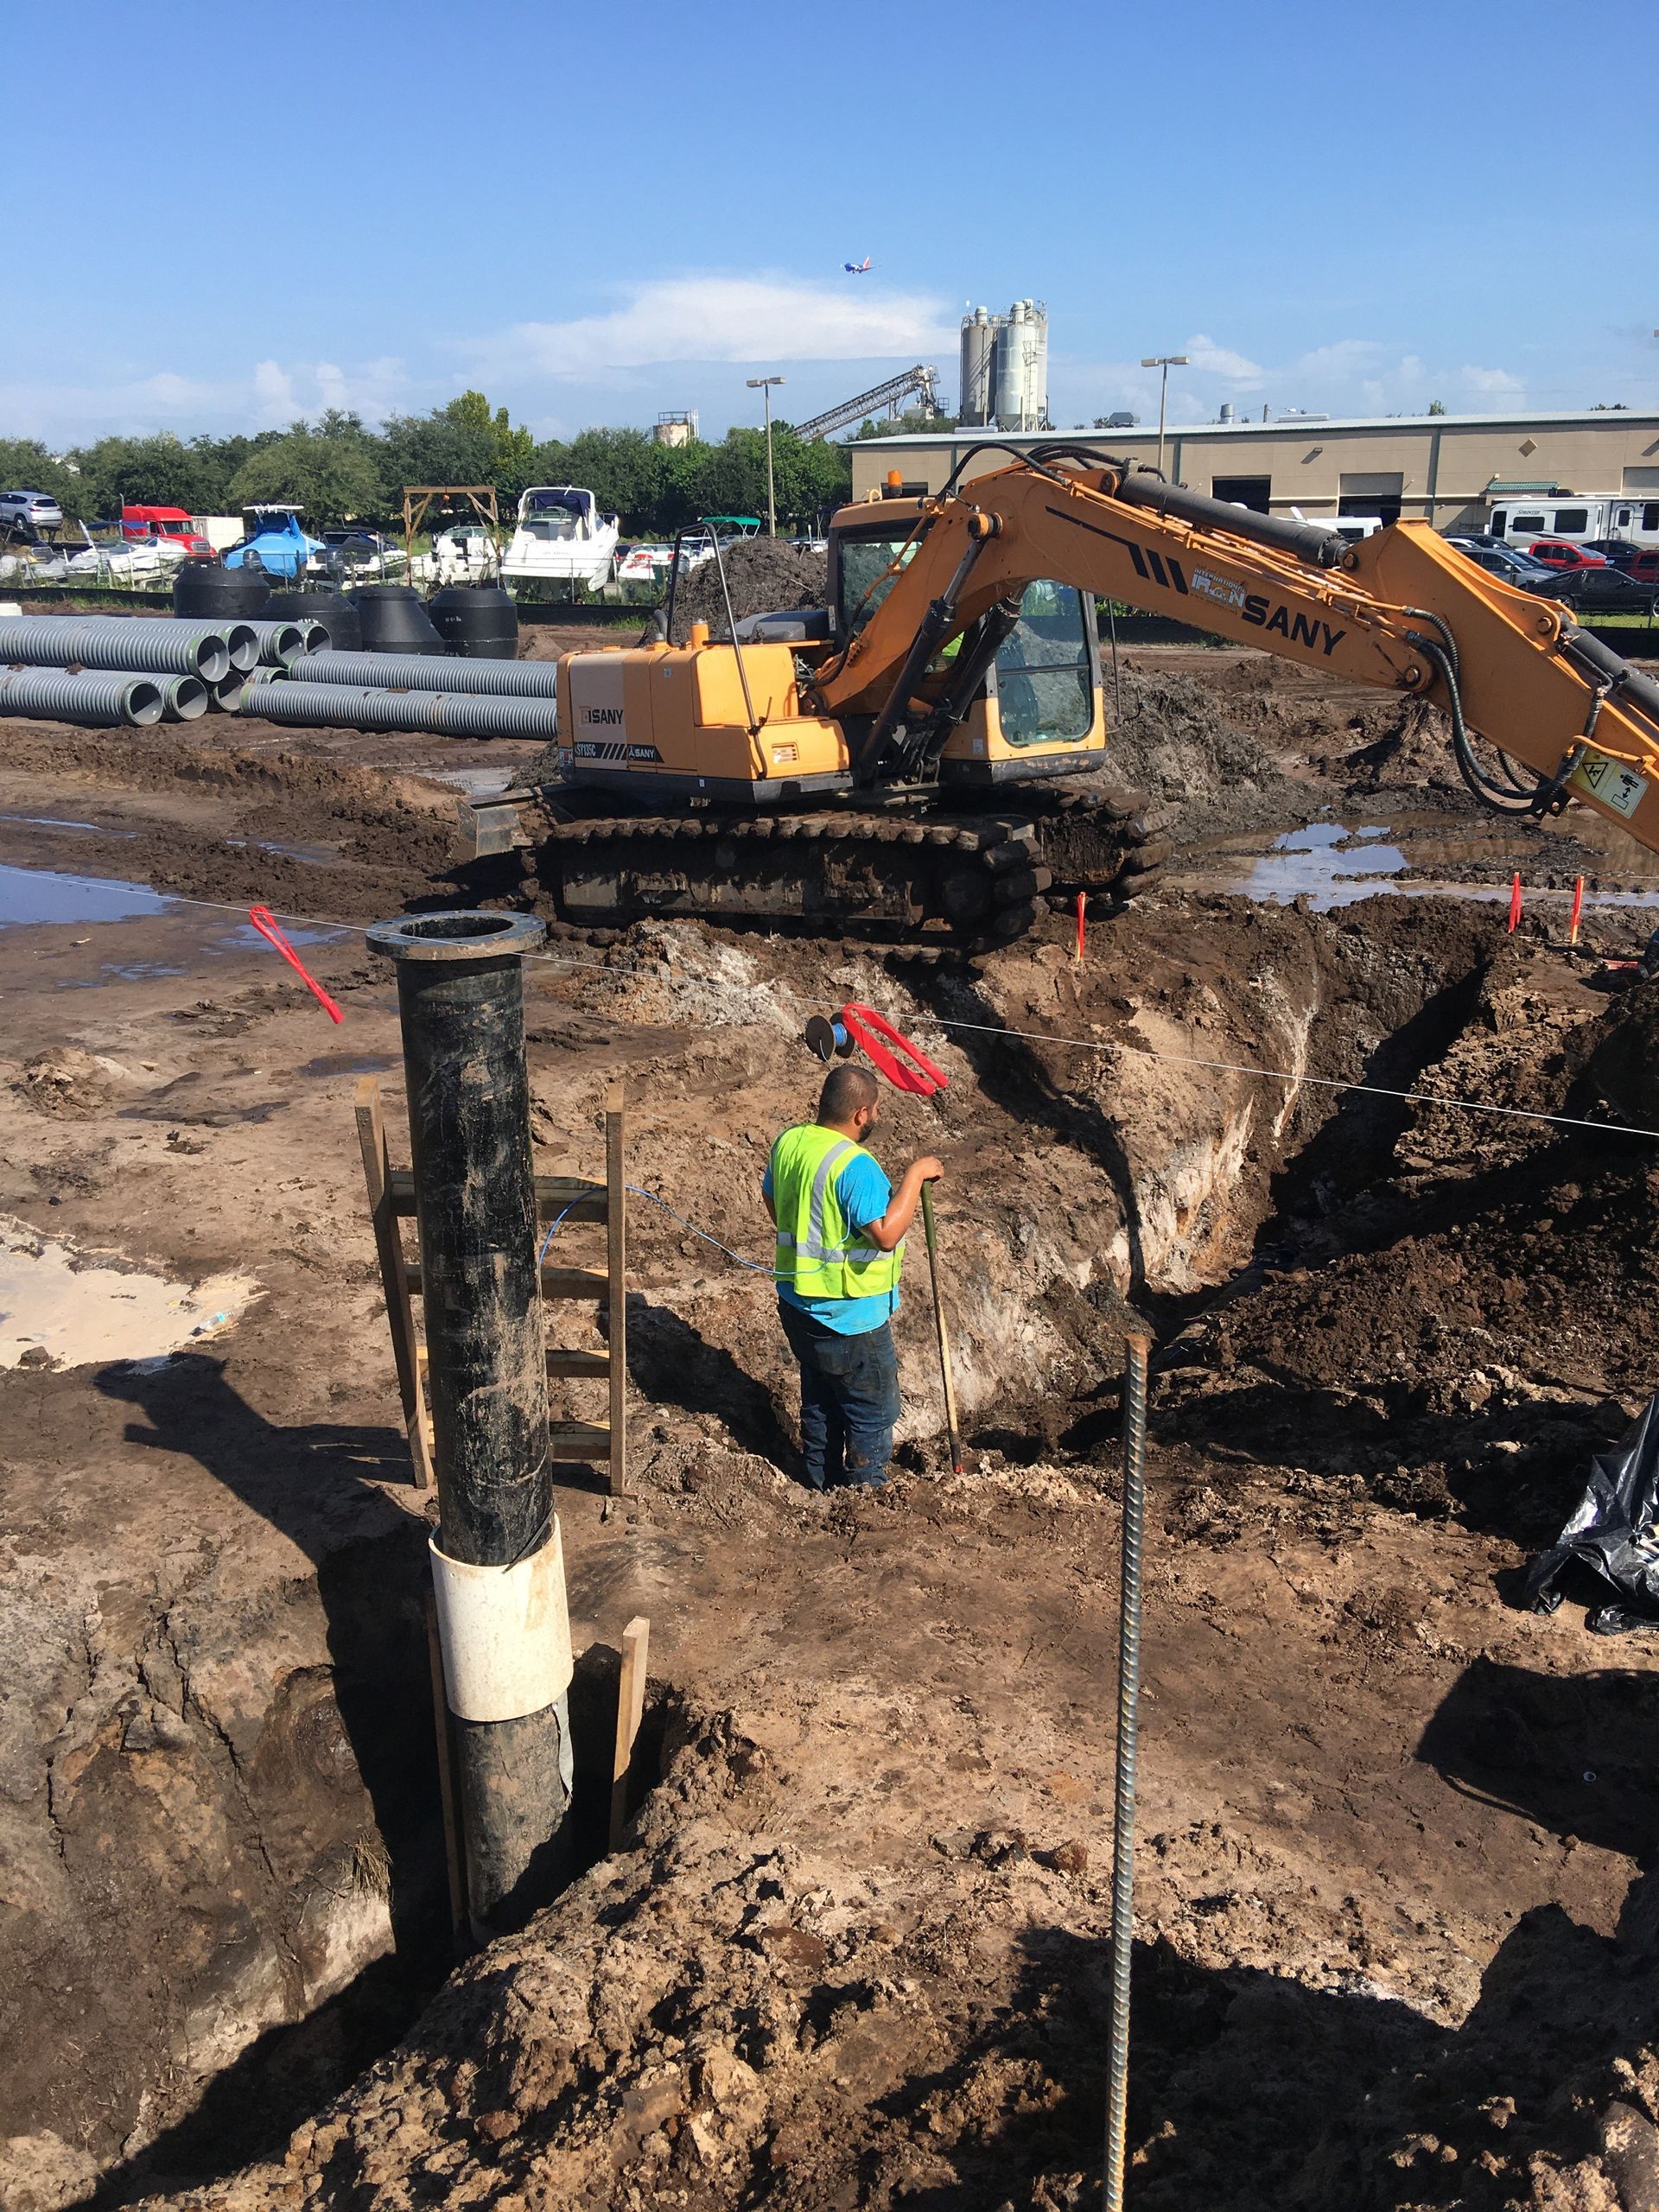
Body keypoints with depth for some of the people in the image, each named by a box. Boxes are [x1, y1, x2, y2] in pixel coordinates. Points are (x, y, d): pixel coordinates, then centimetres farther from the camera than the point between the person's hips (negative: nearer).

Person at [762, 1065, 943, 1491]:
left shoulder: (788, 1142, -1)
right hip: (850, 1316, -8)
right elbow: (886, 1233, -34)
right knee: (873, 1412, 10)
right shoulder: (854, 1165, -27)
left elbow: (771, 1200, 16)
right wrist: (914, 1175, -25)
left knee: (819, 1401, 24)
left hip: (797, 1302, 8)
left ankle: (822, 1486, 37)